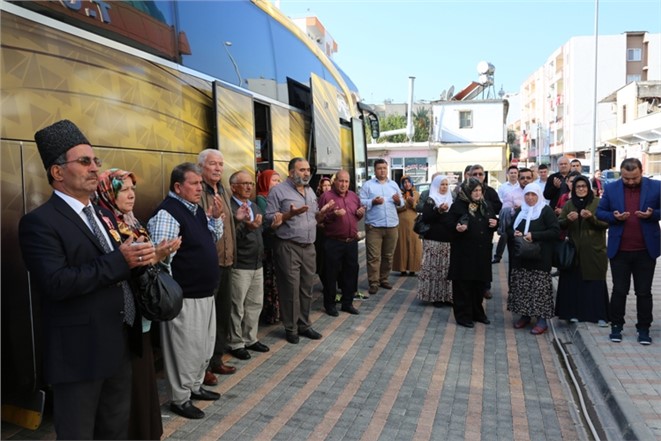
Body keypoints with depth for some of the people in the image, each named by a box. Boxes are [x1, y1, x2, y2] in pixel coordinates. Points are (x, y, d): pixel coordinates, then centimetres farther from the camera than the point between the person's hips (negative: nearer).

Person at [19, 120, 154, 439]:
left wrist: (138, 258, -4)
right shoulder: (39, 222, -14)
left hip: (119, 346, 8)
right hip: (80, 352, -7)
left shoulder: (104, 215, 13)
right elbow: (56, 283, -27)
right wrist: (119, 261, -24)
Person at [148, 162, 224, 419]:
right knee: (186, 348, 3)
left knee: (205, 345, 20)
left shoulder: (197, 209, 10)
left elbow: (213, 240, 20)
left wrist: (216, 217, 2)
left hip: (205, 291, 9)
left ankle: (195, 386, 38)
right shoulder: (167, 213, -18)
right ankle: (180, 399, 21)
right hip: (185, 295, -9)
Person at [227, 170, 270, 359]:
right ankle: (236, 344, 18)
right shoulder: (229, 207, -14)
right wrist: (246, 226, -35)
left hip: (257, 264, 8)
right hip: (239, 265, -8)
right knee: (237, 307, 4)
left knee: (255, 304, 15)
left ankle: (250, 339, 29)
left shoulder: (254, 206, 14)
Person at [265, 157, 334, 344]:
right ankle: (291, 328, 14)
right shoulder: (279, 190, -7)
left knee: (306, 288, 12)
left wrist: (322, 212, -1)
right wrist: (290, 214, -24)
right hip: (288, 247, -7)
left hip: (309, 247, 7)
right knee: (291, 290, 0)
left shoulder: (310, 191, 16)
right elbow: (269, 218, -12)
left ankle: (304, 325, 25)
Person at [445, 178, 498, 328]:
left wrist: (495, 223, 0)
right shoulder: (458, 205, -5)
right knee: (463, 284, -1)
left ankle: (477, 312, 27)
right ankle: (463, 315, 9)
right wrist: (457, 227, -28)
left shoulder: (485, 205, 13)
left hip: (482, 252, 6)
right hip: (463, 251, -6)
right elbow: (448, 223, -7)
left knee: (479, 283, 12)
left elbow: (493, 221, 23)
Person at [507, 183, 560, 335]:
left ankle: (542, 319, 0)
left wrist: (534, 235, -19)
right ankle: (525, 315, 19)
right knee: (522, 287, 7)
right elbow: (510, 228, 18)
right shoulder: (520, 211, 14)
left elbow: (555, 231, -12)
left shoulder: (546, 210, -4)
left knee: (539, 288, -6)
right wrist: (514, 233, -5)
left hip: (540, 257, -5)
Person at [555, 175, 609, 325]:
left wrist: (591, 217, -21)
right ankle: (573, 312, 13)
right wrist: (567, 219, -14)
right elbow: (559, 224, 7)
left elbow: (606, 223, -4)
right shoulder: (568, 204, 9)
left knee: (596, 282, 0)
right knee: (573, 281, 3)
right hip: (574, 250, 2)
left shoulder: (598, 203, 1)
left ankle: (600, 315, 9)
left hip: (594, 250, -2)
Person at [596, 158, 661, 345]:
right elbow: (600, 212, 4)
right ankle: (616, 326, 21)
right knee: (619, 290, 9)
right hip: (619, 250, 0)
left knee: (644, 292, 9)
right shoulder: (611, 188, 0)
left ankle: (644, 329, 21)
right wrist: (614, 216, -15)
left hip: (645, 250, 0)